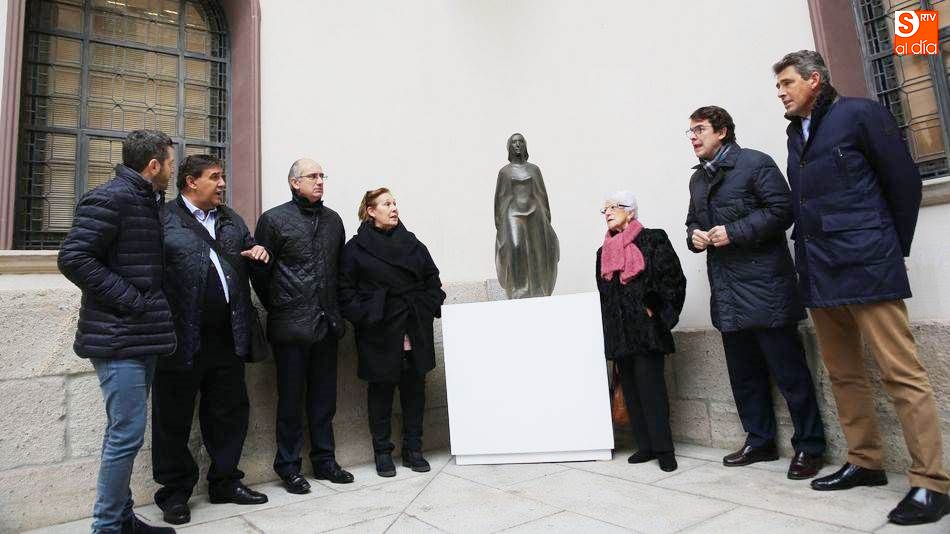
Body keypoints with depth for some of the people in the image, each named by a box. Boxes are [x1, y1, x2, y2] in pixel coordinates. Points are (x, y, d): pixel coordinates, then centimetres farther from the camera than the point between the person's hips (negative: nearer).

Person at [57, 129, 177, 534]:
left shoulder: (148, 202, 16)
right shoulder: (110, 198, -12)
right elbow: (73, 258, -19)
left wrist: (152, 309, 13)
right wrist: (130, 300, -18)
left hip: (142, 336, 9)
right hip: (119, 338, -9)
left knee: (123, 432, 15)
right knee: (127, 434, -5)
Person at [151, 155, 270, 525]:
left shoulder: (231, 219, 17)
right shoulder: (164, 219, -3)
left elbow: (249, 252, 27)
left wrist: (259, 252, 4)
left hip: (227, 337, 6)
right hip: (183, 338, -6)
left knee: (230, 411, 13)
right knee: (174, 418, 7)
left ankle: (224, 481, 29)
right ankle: (175, 492, 23)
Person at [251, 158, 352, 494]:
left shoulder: (333, 220, 12)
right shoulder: (274, 220, -4)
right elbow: (259, 272, -2)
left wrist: (334, 310, 13)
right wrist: (278, 309, 3)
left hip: (326, 324, 5)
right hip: (292, 327, -5)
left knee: (324, 397, 13)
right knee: (291, 399, 6)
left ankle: (324, 460, 26)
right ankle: (288, 466, 20)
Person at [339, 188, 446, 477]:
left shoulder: (411, 243, 10)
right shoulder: (356, 247, -1)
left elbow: (432, 279, 15)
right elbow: (346, 290, -3)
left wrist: (429, 310, 5)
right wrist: (364, 317, -11)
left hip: (415, 331, 4)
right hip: (379, 333, -3)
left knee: (414, 388, 9)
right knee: (381, 389, 5)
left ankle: (413, 449, 22)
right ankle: (382, 452, 20)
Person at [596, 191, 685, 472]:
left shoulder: (652, 239, -1)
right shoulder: (604, 252, 15)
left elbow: (673, 279, -5)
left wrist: (654, 310, -8)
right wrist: (610, 331, 12)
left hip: (646, 329, -6)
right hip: (619, 332, 6)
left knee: (650, 386, -8)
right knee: (630, 388, 7)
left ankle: (663, 449, 3)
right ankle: (645, 445, 16)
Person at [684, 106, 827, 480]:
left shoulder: (754, 163, -4)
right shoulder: (697, 179, 18)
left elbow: (781, 210, -11)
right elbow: (693, 221, 25)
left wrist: (734, 232, -17)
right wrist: (694, 236, 3)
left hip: (764, 284, -7)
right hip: (726, 291, 7)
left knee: (788, 369, -1)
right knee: (744, 372, 13)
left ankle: (809, 446, 13)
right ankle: (760, 441, 25)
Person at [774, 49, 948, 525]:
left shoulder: (858, 114, -1)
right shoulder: (796, 133, 17)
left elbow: (904, 180, -1)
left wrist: (894, 248, 2)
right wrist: (811, 252, 10)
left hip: (866, 266, -7)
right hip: (819, 272, 7)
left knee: (900, 372, -5)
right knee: (843, 373, 11)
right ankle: (865, 462, 22)